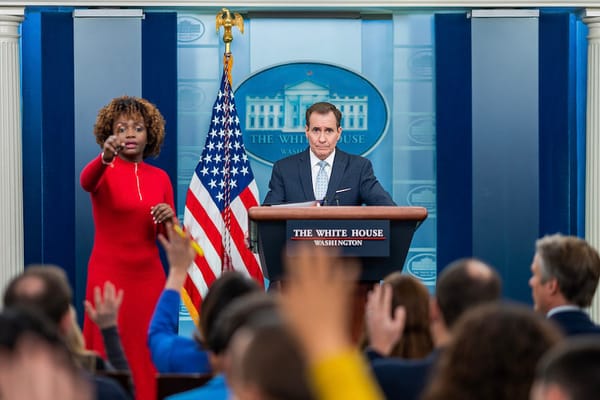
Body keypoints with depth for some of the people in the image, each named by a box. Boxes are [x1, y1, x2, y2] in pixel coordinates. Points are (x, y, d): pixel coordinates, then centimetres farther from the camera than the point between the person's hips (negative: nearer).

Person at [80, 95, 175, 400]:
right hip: (109, 275, -4)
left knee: (148, 354, 4)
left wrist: (170, 219, -11)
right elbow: (86, 182, -29)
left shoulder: (160, 178, 9)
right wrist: (105, 157, -50)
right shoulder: (103, 171, -3)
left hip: (149, 275, 4)